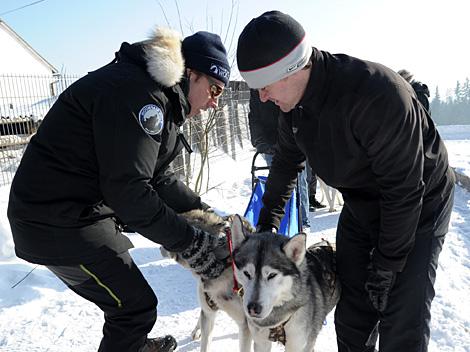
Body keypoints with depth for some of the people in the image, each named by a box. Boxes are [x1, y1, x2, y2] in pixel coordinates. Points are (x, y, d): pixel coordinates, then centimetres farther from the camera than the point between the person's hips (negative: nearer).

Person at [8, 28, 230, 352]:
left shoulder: (157, 95, 10)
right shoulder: (138, 93, -23)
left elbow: (157, 178, 11)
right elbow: (129, 191, -27)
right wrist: (193, 244, -22)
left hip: (76, 210, 10)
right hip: (60, 222, -10)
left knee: (125, 295, 24)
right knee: (136, 306, -2)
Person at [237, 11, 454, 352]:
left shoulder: (378, 93, -34)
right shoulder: (294, 103, -10)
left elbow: (403, 189, -27)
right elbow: (286, 162, 7)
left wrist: (386, 266, -19)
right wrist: (268, 222, 10)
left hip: (419, 206, -6)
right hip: (361, 205, 6)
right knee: (352, 313, 9)